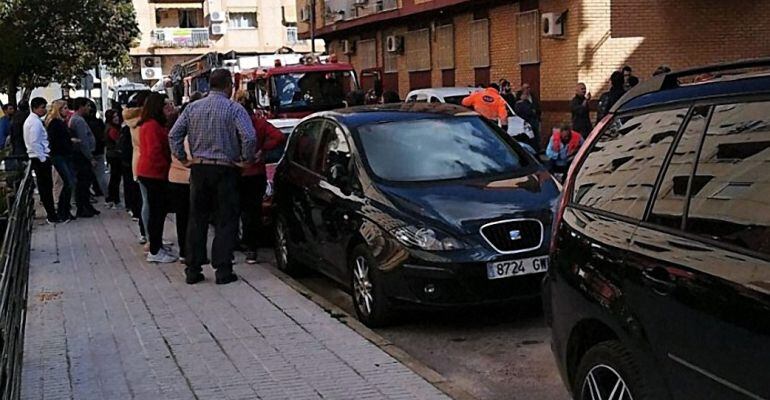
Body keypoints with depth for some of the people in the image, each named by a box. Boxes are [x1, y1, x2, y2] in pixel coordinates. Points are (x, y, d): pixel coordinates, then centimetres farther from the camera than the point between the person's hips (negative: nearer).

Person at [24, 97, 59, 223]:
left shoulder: (31, 120, 16)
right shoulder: (35, 122, -15)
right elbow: (34, 143, -22)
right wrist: (43, 158, -17)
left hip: (39, 158, 10)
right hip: (41, 158, -10)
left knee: (45, 186, 13)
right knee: (46, 187, -7)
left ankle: (50, 213, 20)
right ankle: (52, 216, -6)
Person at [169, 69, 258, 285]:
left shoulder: (193, 107, 6)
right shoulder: (234, 109, -7)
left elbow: (174, 134, 3)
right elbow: (249, 137, -19)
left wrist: (183, 159, 10)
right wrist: (246, 160, -6)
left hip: (198, 169, 4)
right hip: (225, 170, -4)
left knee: (197, 220, 11)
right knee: (226, 221, 4)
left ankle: (193, 270, 14)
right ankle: (223, 271, 3)